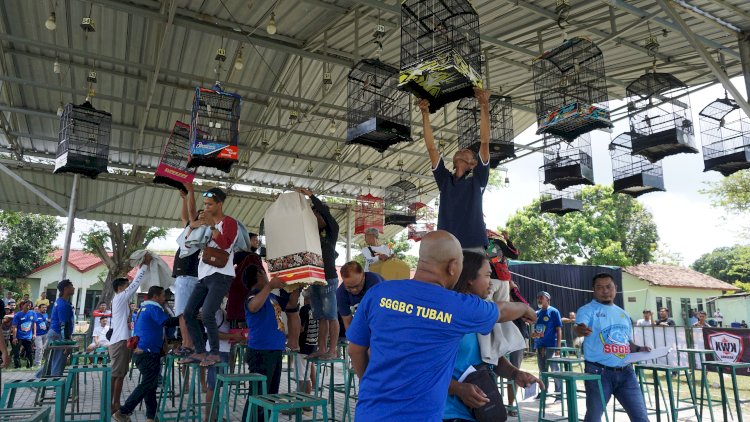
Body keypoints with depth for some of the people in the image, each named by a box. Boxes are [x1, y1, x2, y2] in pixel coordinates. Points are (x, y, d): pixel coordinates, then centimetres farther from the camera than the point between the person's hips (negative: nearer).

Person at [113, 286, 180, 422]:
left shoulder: (144, 308, 18)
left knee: (150, 384, 10)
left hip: (142, 351, 10)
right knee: (148, 384, -6)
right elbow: (168, 322, -23)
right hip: (147, 353, -10)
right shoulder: (153, 308, -12)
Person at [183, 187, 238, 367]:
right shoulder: (206, 222, 19)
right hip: (204, 276, 8)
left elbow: (225, 244, -20)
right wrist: (192, 228, 6)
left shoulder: (229, 222, -3)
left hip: (221, 276, -8)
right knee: (189, 313, 4)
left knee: (207, 314, -20)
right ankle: (200, 352, 12)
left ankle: (215, 353, -6)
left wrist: (211, 225, -20)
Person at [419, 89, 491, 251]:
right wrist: (425, 115, 12)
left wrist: (484, 106, -1)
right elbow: (431, 148, 15)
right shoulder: (445, 180, 18)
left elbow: (485, 142, 3)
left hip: (473, 248, -3)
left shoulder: (477, 180, 11)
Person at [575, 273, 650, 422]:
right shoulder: (587, 310, -4)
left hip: (626, 372, 5)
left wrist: (638, 349, 2)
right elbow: (579, 328, -25)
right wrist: (582, 330, -49)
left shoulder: (623, 314, 16)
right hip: (599, 372, -5)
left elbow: (627, 342, 24)